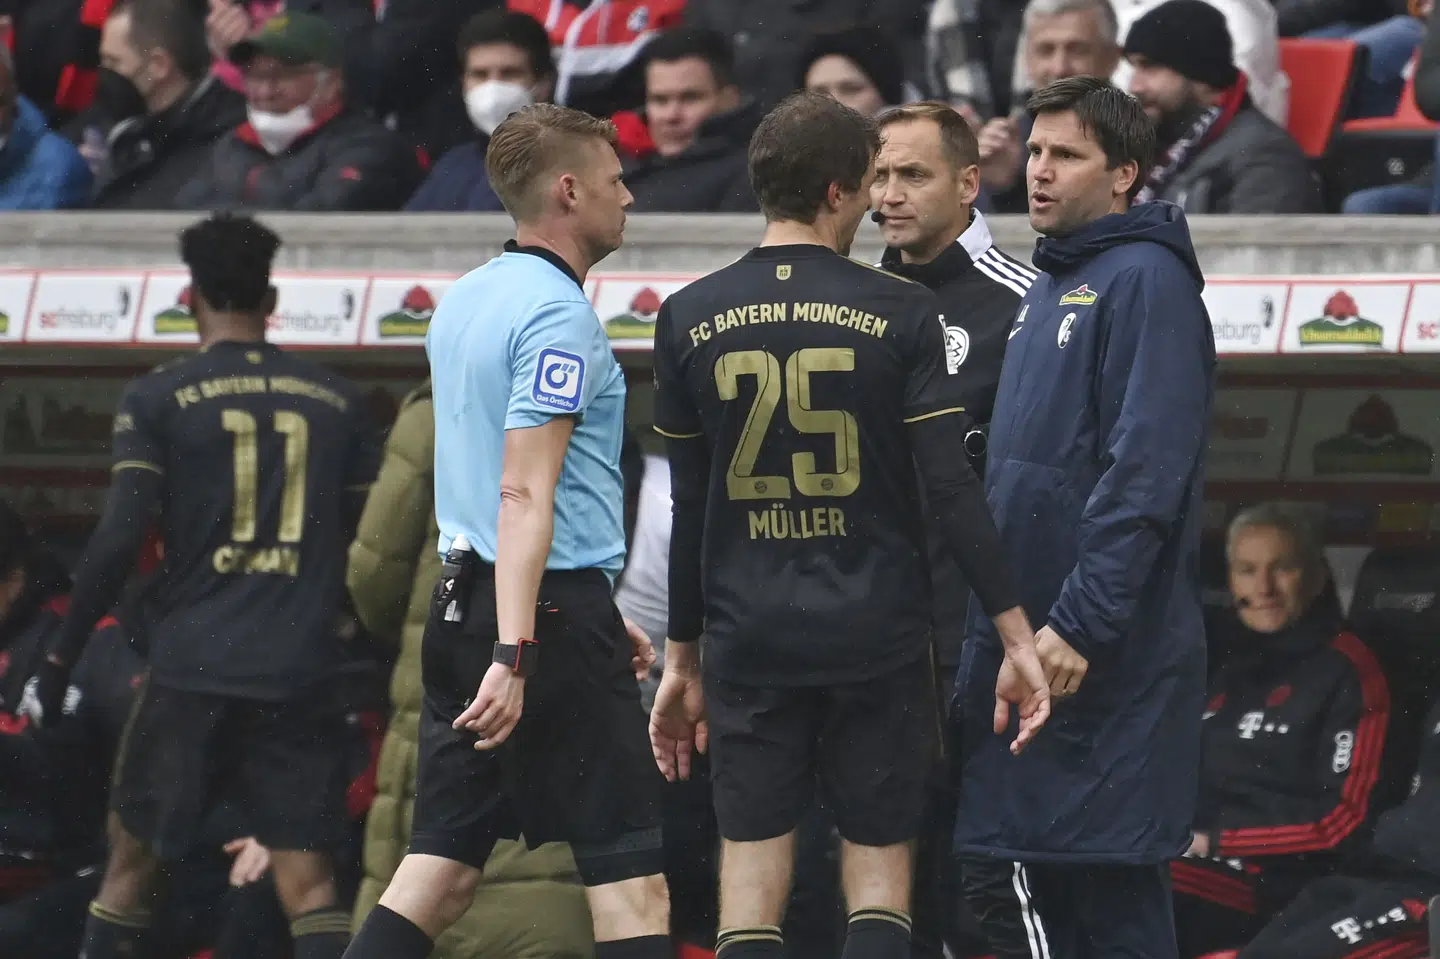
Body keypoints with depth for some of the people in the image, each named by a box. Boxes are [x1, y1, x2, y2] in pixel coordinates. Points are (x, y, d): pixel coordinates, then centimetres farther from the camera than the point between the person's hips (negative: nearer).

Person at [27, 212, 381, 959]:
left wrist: (60, 659, -1)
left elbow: (116, 543, -8)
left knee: (132, 861, 12)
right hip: (301, 674, 2)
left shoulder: (158, 400, -1)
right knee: (306, 881, -1)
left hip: (191, 671, -2)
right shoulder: (337, 402, 9)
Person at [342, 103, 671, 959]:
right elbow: (525, 492, -21)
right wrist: (513, 654, -26)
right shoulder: (558, 313, -13)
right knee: (631, 870, -5)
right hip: (554, 611, -9)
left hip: (461, 600, 9)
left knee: (445, 869, 7)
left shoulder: (464, 303, 15)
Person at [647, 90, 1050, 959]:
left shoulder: (689, 319, 2)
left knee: (753, 878, 3)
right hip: (878, 634, -1)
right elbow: (954, 489, -9)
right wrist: (1017, 635, -5)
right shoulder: (900, 314, -5)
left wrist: (683, 659, 13)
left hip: (751, 635, 1)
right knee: (879, 867, 7)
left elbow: (687, 507, 6)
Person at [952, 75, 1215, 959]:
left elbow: (1144, 473, -20)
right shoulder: (1048, 289, 18)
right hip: (1016, 642, 9)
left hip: (1105, 656, -9)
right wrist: (998, 623, 17)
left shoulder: (1144, 282, -11)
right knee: (1001, 873, 10)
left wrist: (1080, 623, -24)